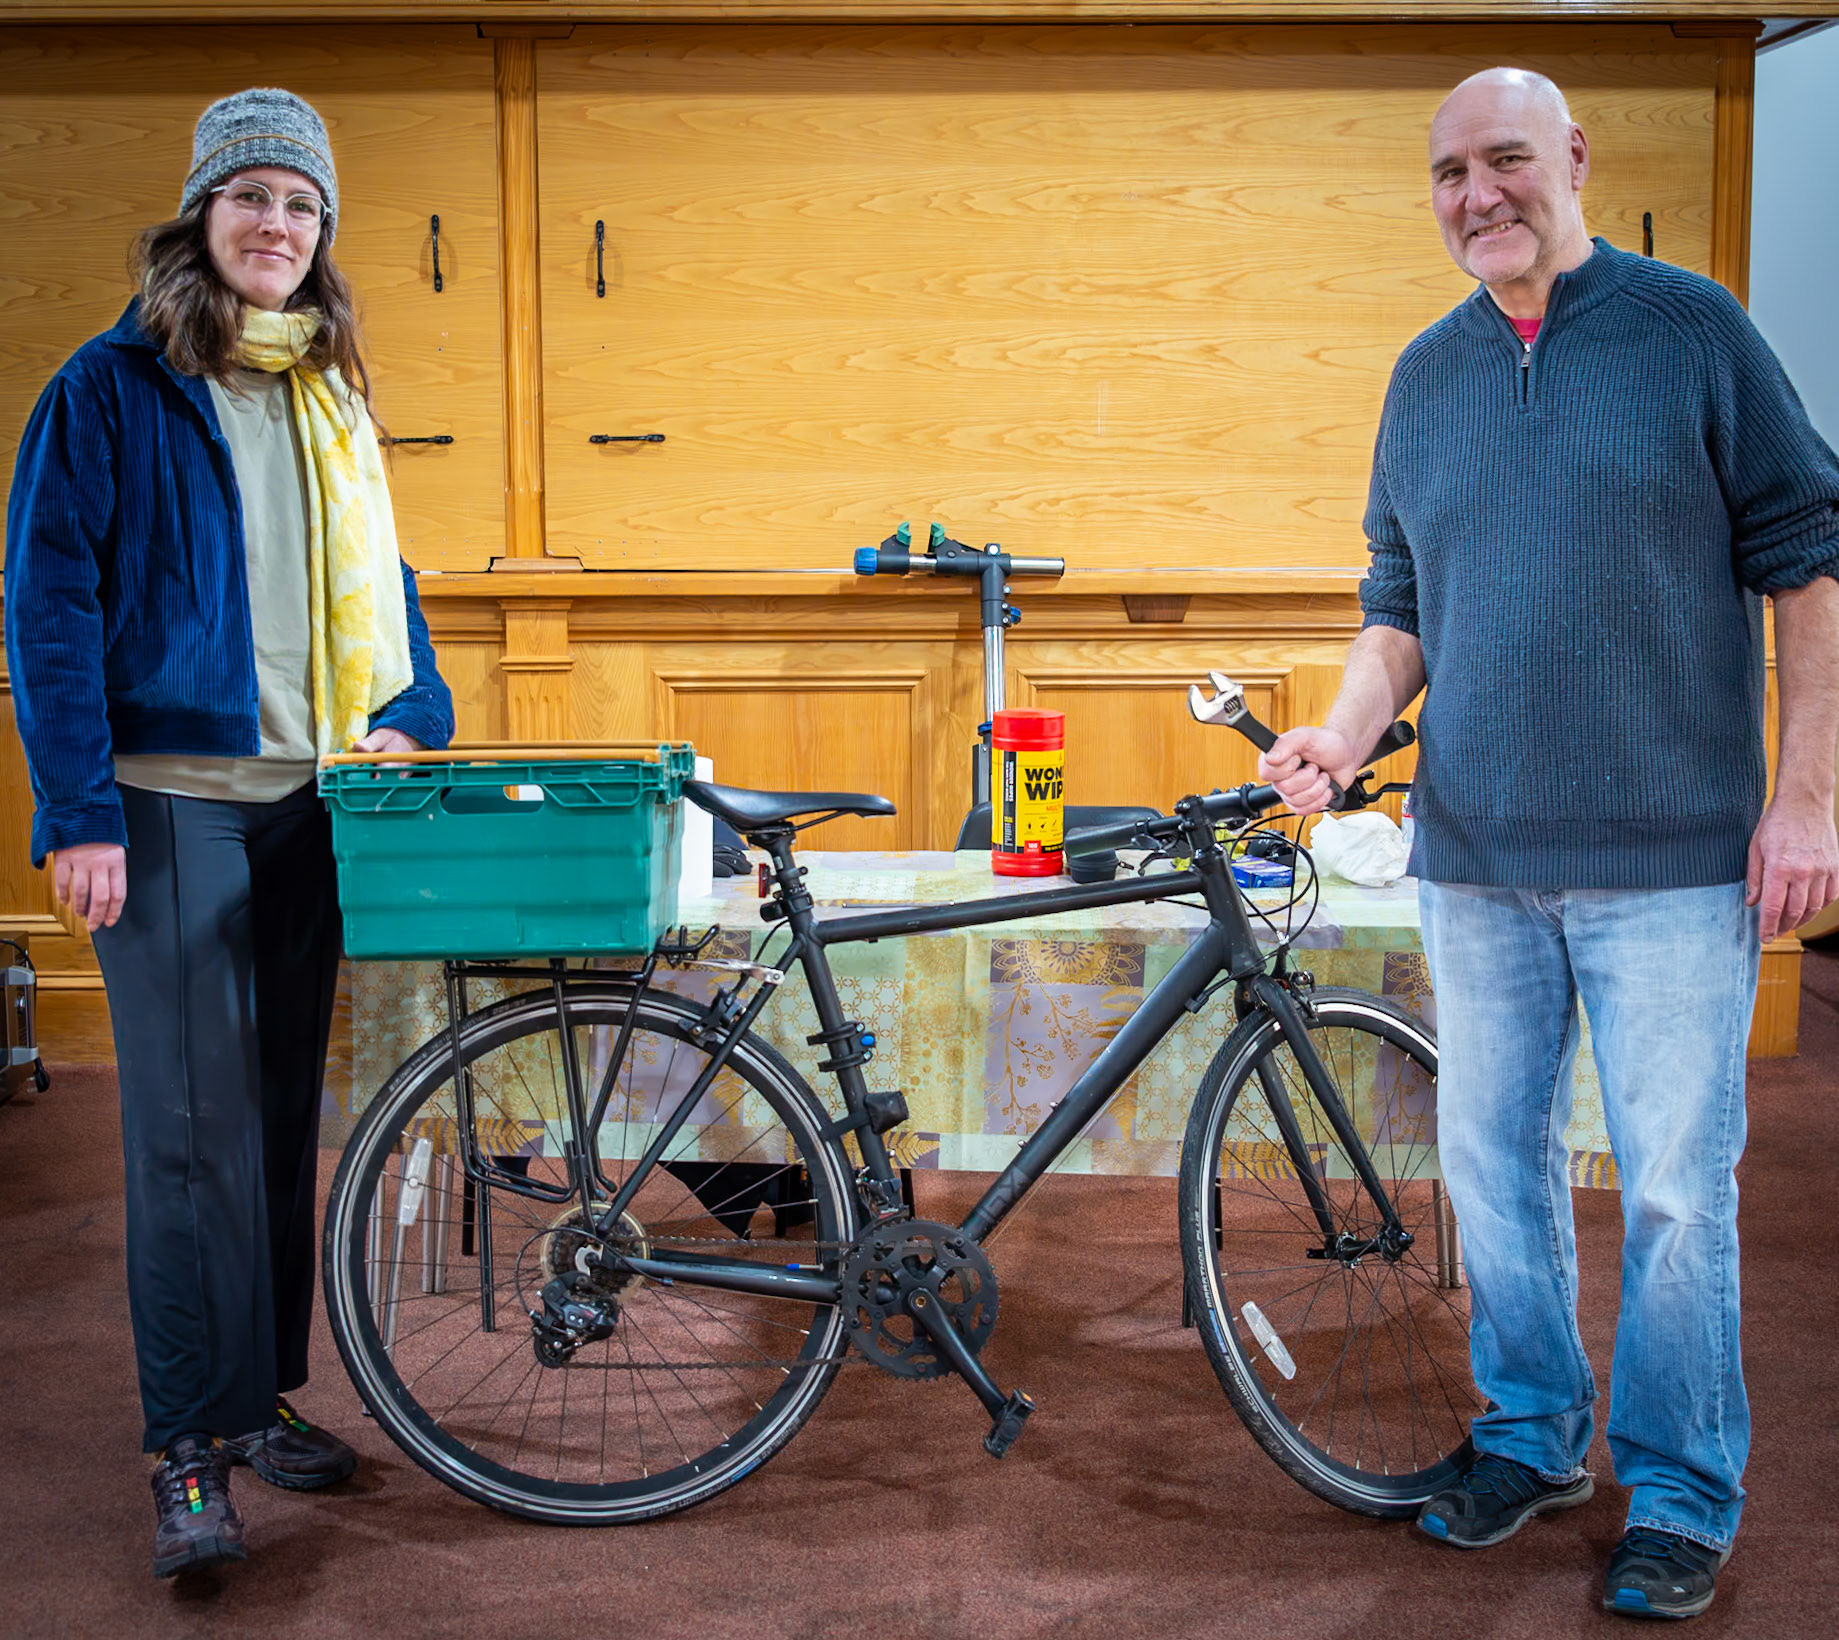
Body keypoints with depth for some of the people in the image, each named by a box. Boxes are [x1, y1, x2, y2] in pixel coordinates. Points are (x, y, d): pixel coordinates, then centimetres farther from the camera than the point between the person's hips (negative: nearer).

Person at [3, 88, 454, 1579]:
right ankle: (192, 1447, 3)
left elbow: (374, 577, 22)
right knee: (194, 1125, -6)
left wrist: (417, 718, 9)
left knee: (283, 1111, 10)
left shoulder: (328, 395, 15)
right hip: (172, 801, -6)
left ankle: (263, 1396, 22)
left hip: (309, 802, 6)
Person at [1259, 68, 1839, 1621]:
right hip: (1478, 853, 5)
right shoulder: (1425, 374, 11)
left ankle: (1682, 1498, 16)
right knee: (1493, 1158, 12)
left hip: (1672, 855, -4)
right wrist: (1348, 729, -3)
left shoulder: (1692, 328, -1)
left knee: (1676, 1185, 0)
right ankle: (1532, 1434, 30)